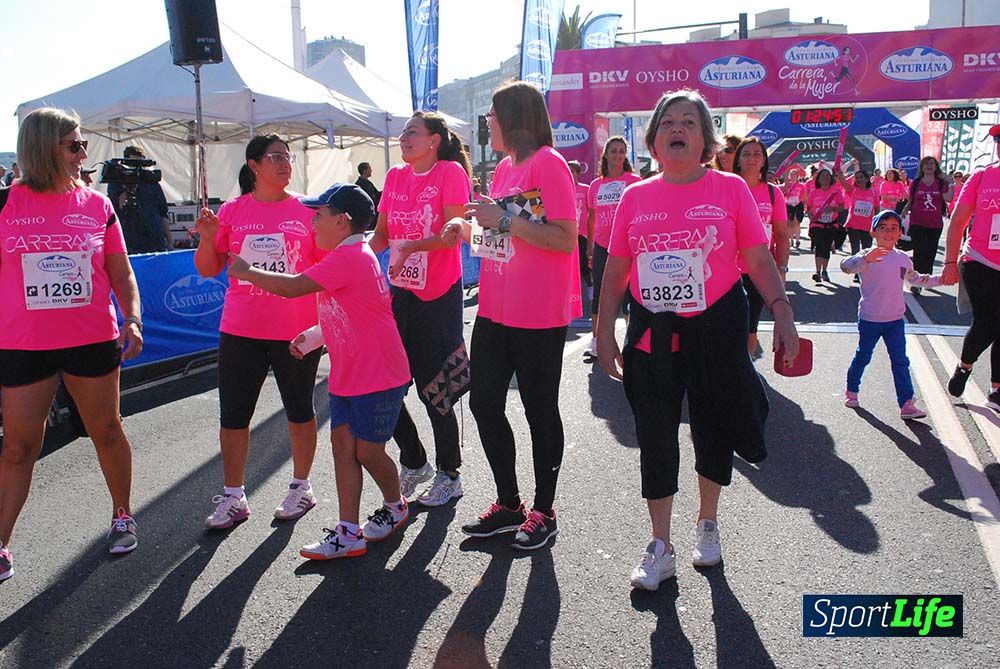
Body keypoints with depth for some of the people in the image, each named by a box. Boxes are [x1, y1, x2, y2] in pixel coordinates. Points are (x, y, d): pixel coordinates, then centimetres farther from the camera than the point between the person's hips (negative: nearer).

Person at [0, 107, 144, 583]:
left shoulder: (96, 205, 3)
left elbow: (121, 274, 8)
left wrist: (133, 318, -7)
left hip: (92, 341, 1)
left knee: (106, 431, 11)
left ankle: (122, 516, 30)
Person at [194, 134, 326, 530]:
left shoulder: (307, 210, 1)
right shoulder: (232, 211, 4)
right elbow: (208, 270, 7)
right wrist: (207, 238, -10)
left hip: (297, 330, -1)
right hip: (240, 330, 2)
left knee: (299, 409, 12)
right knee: (233, 413, 6)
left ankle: (301, 486, 29)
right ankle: (233, 497, 22)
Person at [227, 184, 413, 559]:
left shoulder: (350, 257, -20)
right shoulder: (347, 257, 14)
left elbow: (291, 287, -23)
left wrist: (246, 272, -8)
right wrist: (317, 336, 8)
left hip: (378, 376, -10)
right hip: (347, 376, 10)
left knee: (368, 451, 3)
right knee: (343, 445, 6)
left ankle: (395, 506, 31)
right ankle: (349, 534, 10)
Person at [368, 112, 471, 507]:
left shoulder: (451, 172, -7)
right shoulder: (396, 176, 11)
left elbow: (454, 233, -16)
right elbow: (381, 234, 11)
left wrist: (411, 247, -28)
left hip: (439, 296, -6)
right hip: (400, 292, 6)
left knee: (433, 389, 0)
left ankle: (448, 476, 20)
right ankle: (413, 463, 29)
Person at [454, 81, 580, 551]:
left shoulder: (548, 164, -11)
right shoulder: (504, 168, 14)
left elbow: (565, 240, -19)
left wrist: (505, 219, -20)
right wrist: (472, 224, 11)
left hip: (539, 317, -9)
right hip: (495, 311, 9)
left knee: (540, 410, 4)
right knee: (484, 403, 11)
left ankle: (544, 513, 22)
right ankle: (508, 504, 27)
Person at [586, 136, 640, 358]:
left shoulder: (634, 181, -1)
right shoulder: (595, 185, 9)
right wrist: (589, 247, 16)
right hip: (602, 246, 3)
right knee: (599, 293, 3)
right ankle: (595, 342, 9)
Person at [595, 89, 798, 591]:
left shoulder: (731, 189, -1)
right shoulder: (635, 197, 4)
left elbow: (759, 259, -1)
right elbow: (616, 270, 7)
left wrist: (782, 311, -12)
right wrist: (604, 331, 4)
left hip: (715, 326, -1)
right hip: (651, 332, 1)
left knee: (713, 428, 12)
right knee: (655, 437, 4)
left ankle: (707, 523, 37)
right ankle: (660, 549, 18)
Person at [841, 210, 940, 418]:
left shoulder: (903, 258, 6)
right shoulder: (868, 256, -13)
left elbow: (915, 279, 26)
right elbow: (846, 266, -34)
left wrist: (939, 279, 23)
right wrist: (866, 258, -50)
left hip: (895, 319, 4)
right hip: (870, 319, -4)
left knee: (900, 361, 1)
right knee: (862, 357, 12)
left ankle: (907, 403, 1)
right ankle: (851, 391, 34)